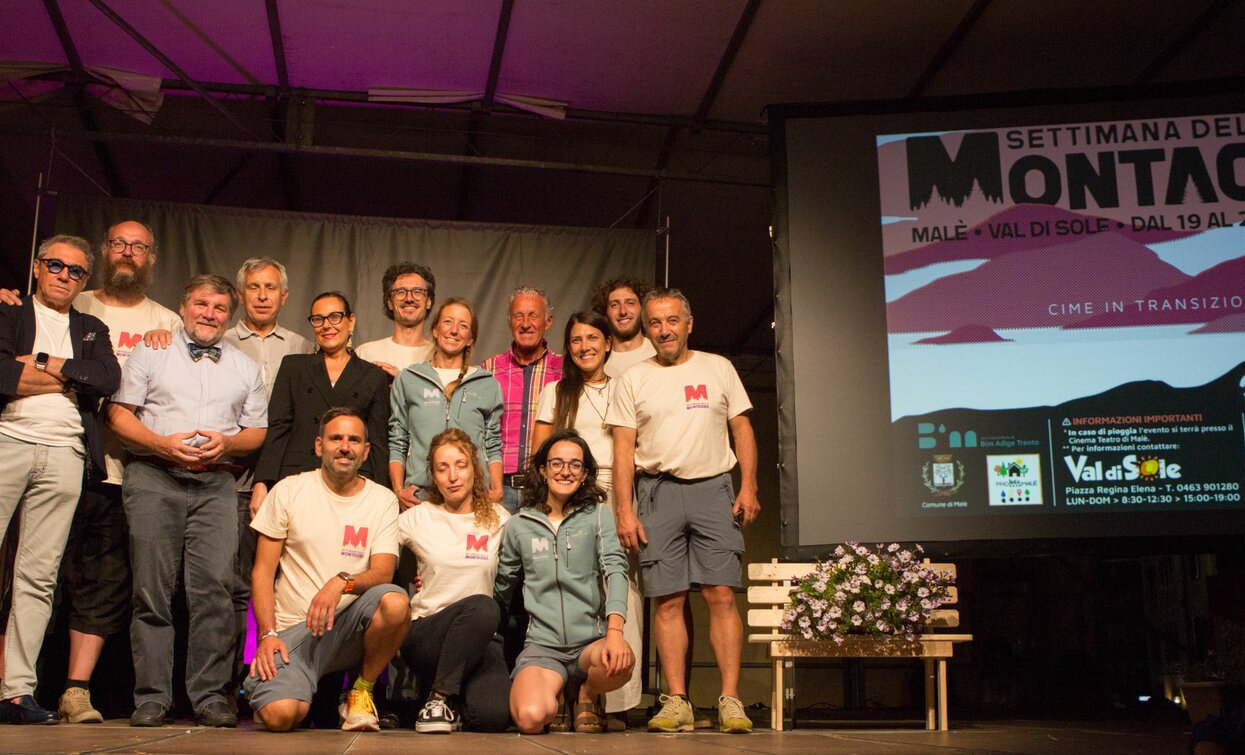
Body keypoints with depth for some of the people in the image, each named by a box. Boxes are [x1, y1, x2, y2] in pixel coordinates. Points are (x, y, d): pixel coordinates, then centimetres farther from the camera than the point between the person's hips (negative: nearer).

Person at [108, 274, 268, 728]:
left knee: (215, 588, -9)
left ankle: (210, 696, -3)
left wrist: (226, 443, -6)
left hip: (216, 482, 1)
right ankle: (151, 697, 3)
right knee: (152, 589, -3)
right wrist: (164, 444, -10)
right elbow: (119, 413, 5)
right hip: (154, 475, -1)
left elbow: (258, 432, 15)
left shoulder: (245, 368, 19)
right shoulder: (151, 353, 13)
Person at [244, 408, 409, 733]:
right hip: (294, 629, -1)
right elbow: (262, 572, 3)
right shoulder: (289, 490, 4)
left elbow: (383, 573, -6)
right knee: (280, 715, -27)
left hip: (350, 623, 1)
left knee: (395, 602, -33)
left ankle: (361, 691, -6)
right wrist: (267, 634, -9)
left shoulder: (382, 500, 5)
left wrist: (342, 582, -27)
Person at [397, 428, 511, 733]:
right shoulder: (418, 518, 6)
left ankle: (452, 697, 8)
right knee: (481, 606, -36)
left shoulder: (498, 519, 9)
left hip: (481, 639, 2)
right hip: (425, 634, -2)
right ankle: (438, 695, -16)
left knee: (492, 715, -28)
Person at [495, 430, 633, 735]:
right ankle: (554, 697, 10)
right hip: (542, 645, 0)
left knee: (621, 662, -36)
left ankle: (587, 696, 3)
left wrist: (615, 631, -23)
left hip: (590, 641, 0)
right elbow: (501, 587, 18)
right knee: (531, 718, -30)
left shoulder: (597, 515, 5)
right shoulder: (519, 525, 9)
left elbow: (614, 569, -8)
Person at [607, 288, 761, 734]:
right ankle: (677, 702, 3)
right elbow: (624, 448, 5)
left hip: (712, 488, 0)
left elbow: (742, 430, 11)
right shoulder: (633, 380, 10)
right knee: (668, 600, -1)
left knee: (721, 594, -7)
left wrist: (748, 487, -1)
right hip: (657, 491, 0)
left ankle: (730, 700, -4)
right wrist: (624, 510, -3)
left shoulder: (718, 369, 12)